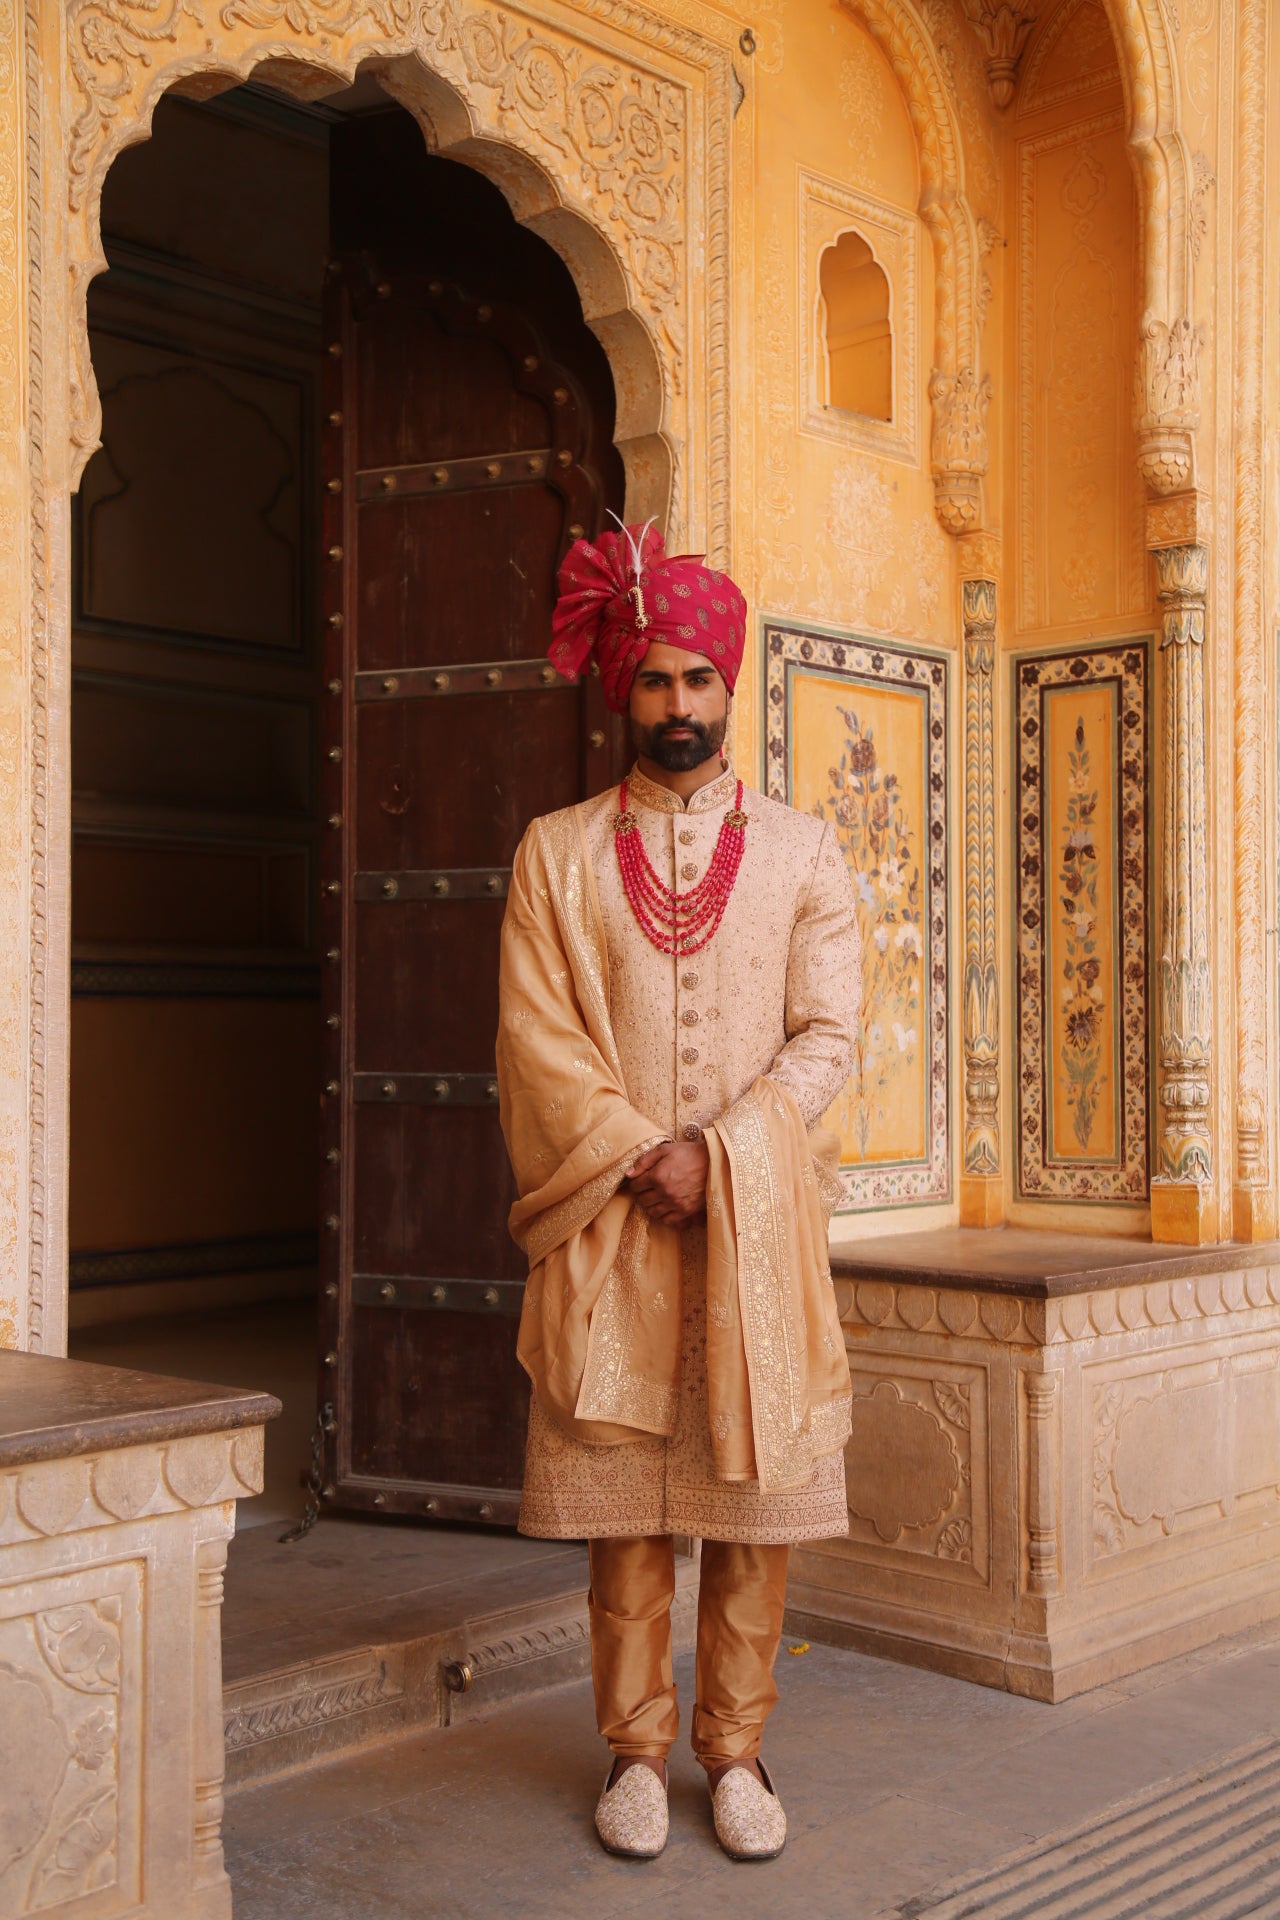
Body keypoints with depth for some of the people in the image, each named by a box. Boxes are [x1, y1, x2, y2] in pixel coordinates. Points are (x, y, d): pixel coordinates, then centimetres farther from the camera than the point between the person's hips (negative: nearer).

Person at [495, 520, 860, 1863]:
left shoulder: (799, 851, 7)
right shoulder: (556, 853, 6)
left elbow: (824, 1038, 0)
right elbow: (537, 1040, -2)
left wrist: (713, 1156, -11)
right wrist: (643, 1157, -12)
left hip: (759, 1219, 1)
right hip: (606, 1225, 0)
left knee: (756, 1499, 4)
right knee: (620, 1500, 4)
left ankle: (735, 1750, 19)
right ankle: (635, 1751, 19)